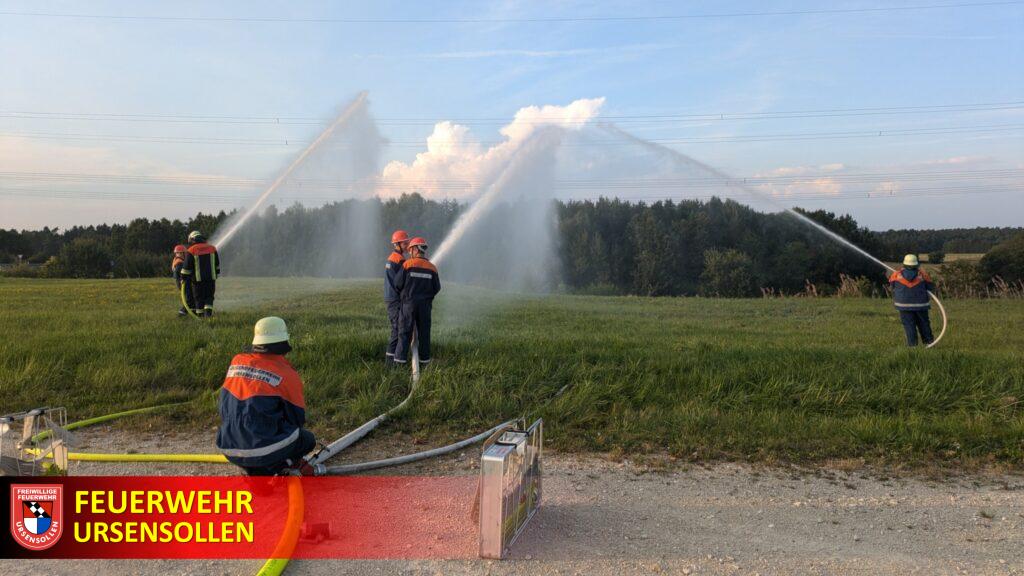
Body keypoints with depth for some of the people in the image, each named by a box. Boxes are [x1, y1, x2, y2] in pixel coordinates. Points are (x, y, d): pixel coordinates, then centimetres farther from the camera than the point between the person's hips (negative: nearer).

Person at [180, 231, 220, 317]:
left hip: (198, 278, -3)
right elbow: (217, 264, 14)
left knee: (199, 297, 7)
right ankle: (208, 311, -8)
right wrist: (216, 275, 25)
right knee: (209, 296, 8)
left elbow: (187, 267, -5)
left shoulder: (191, 251, -5)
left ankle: (200, 314, 9)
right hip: (211, 278, 3)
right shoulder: (212, 248, 6)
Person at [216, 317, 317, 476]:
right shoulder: (287, 375, -10)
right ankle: (263, 470, 0)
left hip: (228, 449, 5)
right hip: (262, 450, -5)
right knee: (308, 439, 19)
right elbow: (298, 418, 1)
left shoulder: (236, 362, 4)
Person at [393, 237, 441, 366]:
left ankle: (400, 359, 1)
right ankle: (425, 359, 14)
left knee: (405, 332, 3)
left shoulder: (407, 264, -8)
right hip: (425, 305, 2)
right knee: (424, 333, 10)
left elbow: (398, 284, -7)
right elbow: (437, 288, 4)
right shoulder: (432, 268, 0)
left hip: (409, 303, -2)